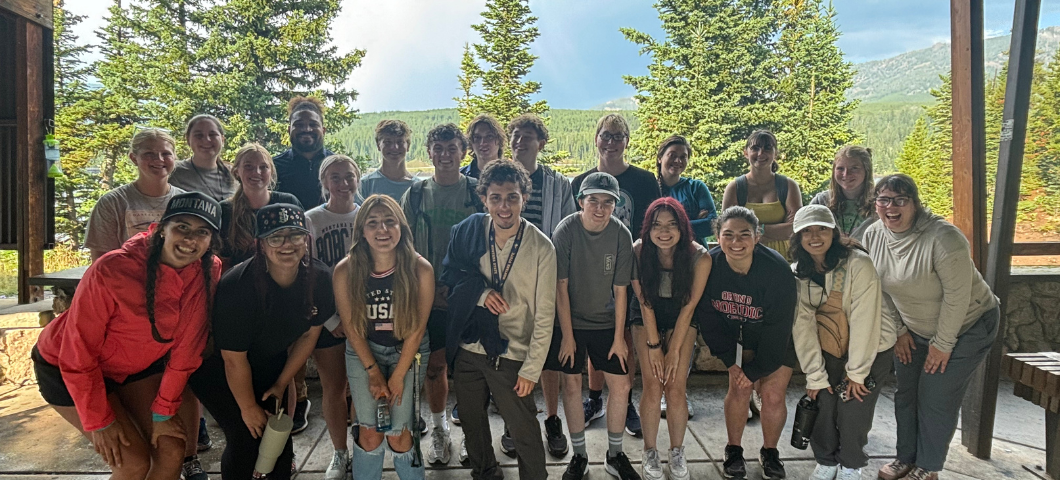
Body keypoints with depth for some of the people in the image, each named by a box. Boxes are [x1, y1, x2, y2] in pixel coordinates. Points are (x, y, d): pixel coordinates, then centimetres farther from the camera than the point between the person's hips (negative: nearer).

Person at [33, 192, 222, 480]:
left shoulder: (210, 272, -19)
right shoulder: (111, 271, -31)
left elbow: (186, 347, -11)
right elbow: (78, 354, -21)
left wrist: (163, 411, -7)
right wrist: (99, 422, -14)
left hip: (138, 365, 4)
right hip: (66, 369, -4)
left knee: (172, 451, -2)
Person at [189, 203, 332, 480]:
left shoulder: (320, 278, -19)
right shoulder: (238, 287, -33)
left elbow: (309, 334, -3)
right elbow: (234, 359, -22)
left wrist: (281, 384, 2)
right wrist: (249, 408, -10)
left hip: (271, 363, 5)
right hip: (217, 367, -4)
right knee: (246, 437, -8)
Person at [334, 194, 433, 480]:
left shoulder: (420, 269, -20)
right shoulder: (345, 271, -17)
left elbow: (417, 328, -12)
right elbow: (351, 327, -7)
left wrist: (398, 376, -9)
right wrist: (374, 372, -6)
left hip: (408, 352, -1)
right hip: (363, 352, 1)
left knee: (399, 436, -4)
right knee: (369, 434, -1)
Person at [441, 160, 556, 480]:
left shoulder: (541, 247, -13)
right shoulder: (469, 231, -5)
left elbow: (544, 315, -9)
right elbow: (449, 273, 7)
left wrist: (531, 369, -10)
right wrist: (481, 292, -12)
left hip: (513, 356, -4)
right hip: (468, 349, 4)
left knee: (525, 430, 3)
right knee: (472, 425, 20)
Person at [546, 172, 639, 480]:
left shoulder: (621, 234, -13)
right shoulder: (566, 231, -18)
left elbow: (620, 289, -7)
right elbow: (560, 286, -13)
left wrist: (619, 337, -4)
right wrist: (567, 335, -11)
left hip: (606, 322, 2)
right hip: (570, 321, -2)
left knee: (620, 385, 1)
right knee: (572, 384, 2)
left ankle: (615, 455, 20)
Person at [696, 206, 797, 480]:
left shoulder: (777, 269, -30)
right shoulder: (710, 265, -22)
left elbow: (778, 327, -23)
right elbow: (707, 316, -11)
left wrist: (756, 368, -18)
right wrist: (730, 361, -11)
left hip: (777, 342, -2)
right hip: (739, 338, 2)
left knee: (773, 395, -3)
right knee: (739, 388, -4)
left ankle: (770, 452, 22)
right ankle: (734, 450, 18)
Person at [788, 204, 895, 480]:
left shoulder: (858, 264, -22)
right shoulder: (797, 274, -8)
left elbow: (864, 320, -22)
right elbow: (802, 325, -10)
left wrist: (856, 372, -18)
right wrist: (815, 375, -11)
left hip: (871, 350, -3)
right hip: (828, 351, 3)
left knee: (852, 408, -8)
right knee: (823, 404, -4)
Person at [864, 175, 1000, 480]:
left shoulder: (942, 237, -30)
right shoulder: (873, 236, -10)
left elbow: (957, 296, -25)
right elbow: (881, 290, 0)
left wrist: (942, 344, -18)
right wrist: (899, 330, 1)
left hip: (966, 328, -6)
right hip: (915, 329, 6)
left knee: (936, 398, -2)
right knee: (906, 393, 11)